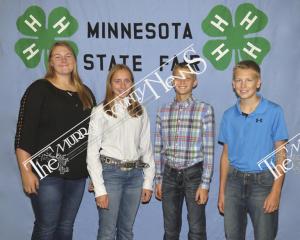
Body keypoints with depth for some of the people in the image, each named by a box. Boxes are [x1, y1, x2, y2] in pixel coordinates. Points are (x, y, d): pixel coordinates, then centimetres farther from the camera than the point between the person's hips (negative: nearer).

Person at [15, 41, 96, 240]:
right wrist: (27, 172, -15)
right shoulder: (39, 89, -3)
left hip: (78, 174, 5)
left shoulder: (85, 93, 12)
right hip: (47, 173, -5)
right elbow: (24, 132, -9)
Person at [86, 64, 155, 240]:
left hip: (135, 174, 4)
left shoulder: (140, 111, 8)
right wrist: (99, 189, -10)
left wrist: (148, 182, 5)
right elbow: (92, 153, -5)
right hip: (110, 172, -3)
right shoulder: (100, 111, -4)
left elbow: (146, 148, 9)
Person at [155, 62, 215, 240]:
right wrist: (159, 179, 7)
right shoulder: (163, 111, 5)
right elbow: (158, 148, 9)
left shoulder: (205, 110, -6)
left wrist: (205, 184, -10)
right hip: (170, 174, 3)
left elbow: (209, 150, -7)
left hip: (194, 174, -3)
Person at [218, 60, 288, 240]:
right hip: (234, 181, 3)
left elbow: (281, 154, -5)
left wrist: (276, 191, -12)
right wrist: (222, 191, 8)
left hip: (263, 182, -3)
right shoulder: (229, 115, 4)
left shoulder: (274, 112, -6)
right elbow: (226, 155, 10)